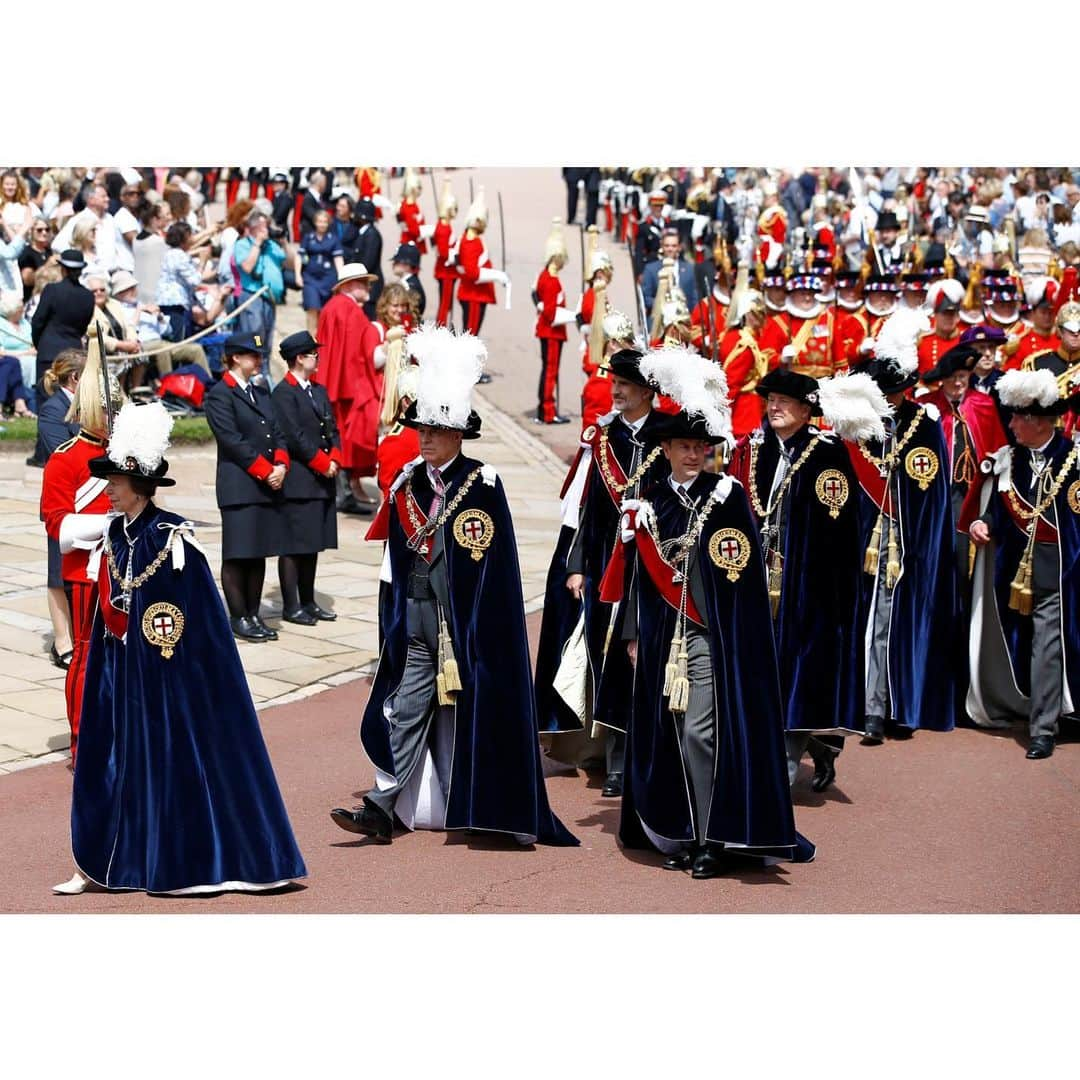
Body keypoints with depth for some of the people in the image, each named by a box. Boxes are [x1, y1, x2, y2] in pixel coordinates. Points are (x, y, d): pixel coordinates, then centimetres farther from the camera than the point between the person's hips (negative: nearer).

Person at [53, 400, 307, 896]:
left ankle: (184, 862, 10)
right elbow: (108, 605, 14)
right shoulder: (116, 534, 7)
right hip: (121, 670, 7)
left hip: (170, 674, -7)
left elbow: (202, 618, -12)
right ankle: (98, 864, 14)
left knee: (176, 761, 1)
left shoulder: (173, 537, -14)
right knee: (113, 761, 9)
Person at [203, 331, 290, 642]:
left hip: (268, 487, 7)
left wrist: (280, 466, -4)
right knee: (237, 555, -2)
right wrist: (265, 471, -13)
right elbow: (233, 441, -13)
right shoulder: (220, 395, -6)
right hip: (239, 487, -7)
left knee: (259, 553, 9)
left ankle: (253, 615, 14)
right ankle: (238, 618, 4)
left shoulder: (261, 393, 17)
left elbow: (277, 433, 14)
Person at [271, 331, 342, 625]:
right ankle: (291, 606, 1)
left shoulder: (319, 391, 17)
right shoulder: (283, 393, -10)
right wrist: (323, 463, -12)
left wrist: (335, 459, -1)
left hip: (322, 480, 8)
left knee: (313, 544, 12)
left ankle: (308, 602, 18)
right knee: (293, 546, -3)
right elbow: (295, 436, -16)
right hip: (297, 482, -8)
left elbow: (332, 429, 15)